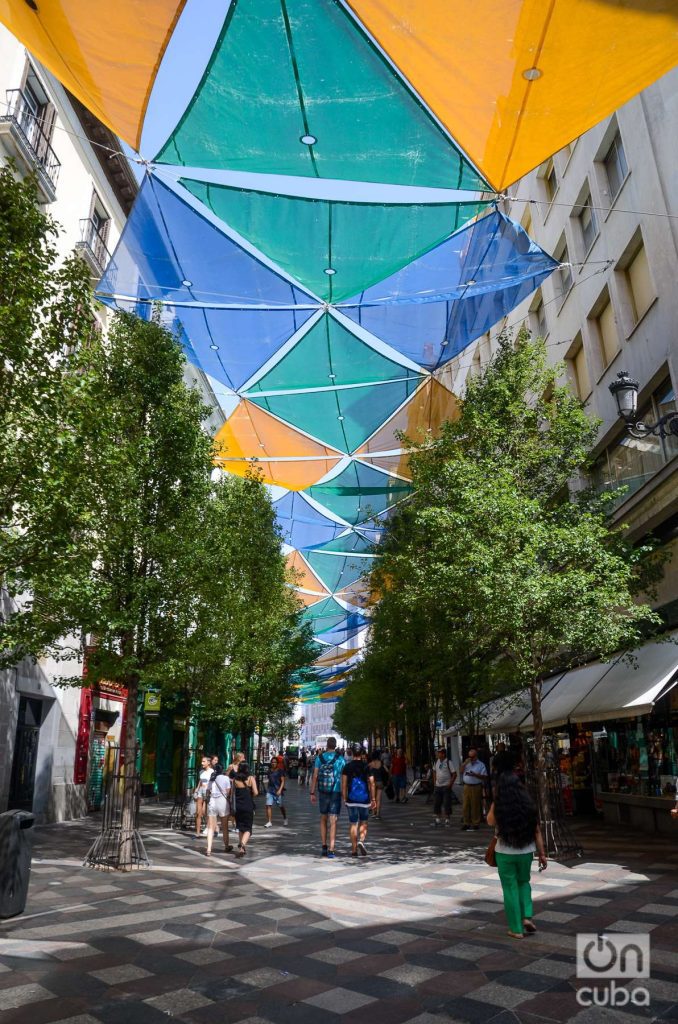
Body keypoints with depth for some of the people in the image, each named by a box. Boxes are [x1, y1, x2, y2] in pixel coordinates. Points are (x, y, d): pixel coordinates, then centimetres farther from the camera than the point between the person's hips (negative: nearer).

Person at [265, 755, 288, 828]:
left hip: (278, 791, -4)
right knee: (268, 805, -9)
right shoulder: (270, 771, 10)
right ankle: (269, 822, -4)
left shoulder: (280, 771, -3)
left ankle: (285, 819, 33)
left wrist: (280, 790, -17)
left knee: (281, 806, 9)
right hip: (270, 790, 4)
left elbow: (283, 781, -7)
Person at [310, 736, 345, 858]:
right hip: (336, 792, -2)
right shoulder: (340, 759, -3)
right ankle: (331, 849, -8)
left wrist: (312, 793, 4)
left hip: (323, 792, 2)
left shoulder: (319, 757, 1)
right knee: (333, 821, 0)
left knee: (323, 819, 18)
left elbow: (315, 776, 0)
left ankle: (324, 847, 17)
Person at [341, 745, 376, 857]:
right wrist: (373, 799, 1)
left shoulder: (347, 766, 0)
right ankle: (361, 841, -8)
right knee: (363, 822, 15)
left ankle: (354, 850, 8)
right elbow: (372, 783, -3)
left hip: (351, 799, 0)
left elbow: (344, 783, -3)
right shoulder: (367, 766, 0)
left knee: (353, 824, 8)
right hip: (364, 798, 0)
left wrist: (344, 797, 3)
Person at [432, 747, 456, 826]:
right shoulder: (436, 762, 6)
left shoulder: (448, 762, -9)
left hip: (446, 786, -5)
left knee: (447, 803, 0)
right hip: (437, 786, 5)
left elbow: (454, 774, -10)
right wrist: (434, 782, 11)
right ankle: (437, 819, 18)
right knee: (436, 803, 8)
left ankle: (447, 819, 12)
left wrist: (450, 784, -13)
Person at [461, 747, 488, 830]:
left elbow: (484, 776, -7)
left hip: (476, 787, -4)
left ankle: (475, 824, 8)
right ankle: (466, 823, 15)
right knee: (465, 805, 6)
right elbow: (461, 771, 6)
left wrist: (474, 774, -18)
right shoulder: (467, 763, 16)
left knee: (475, 806, -1)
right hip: (466, 786, 5)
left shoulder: (481, 765, 0)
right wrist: (465, 763, -4)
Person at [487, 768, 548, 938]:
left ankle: (516, 929, 17)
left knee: (510, 888, 11)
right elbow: (537, 831, -3)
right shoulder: (528, 804, -7)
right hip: (526, 852, 3)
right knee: (524, 882, 27)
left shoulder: (498, 806, -13)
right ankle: (527, 916, 14)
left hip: (505, 853, -3)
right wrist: (542, 854, 6)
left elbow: (490, 821, 6)